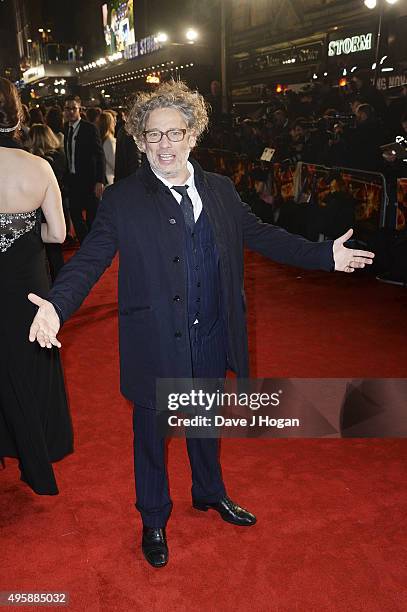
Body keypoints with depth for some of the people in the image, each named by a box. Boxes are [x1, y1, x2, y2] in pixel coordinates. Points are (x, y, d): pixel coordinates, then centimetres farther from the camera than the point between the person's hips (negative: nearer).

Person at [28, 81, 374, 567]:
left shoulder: (220, 190, 2)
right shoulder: (122, 200, -10)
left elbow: (259, 234, 8)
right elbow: (90, 259, -15)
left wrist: (325, 255, 5)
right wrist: (56, 304, -33)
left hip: (211, 340, 4)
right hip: (155, 343, -3)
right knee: (150, 432, 15)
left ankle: (210, 493, 53)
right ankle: (154, 520, 41)